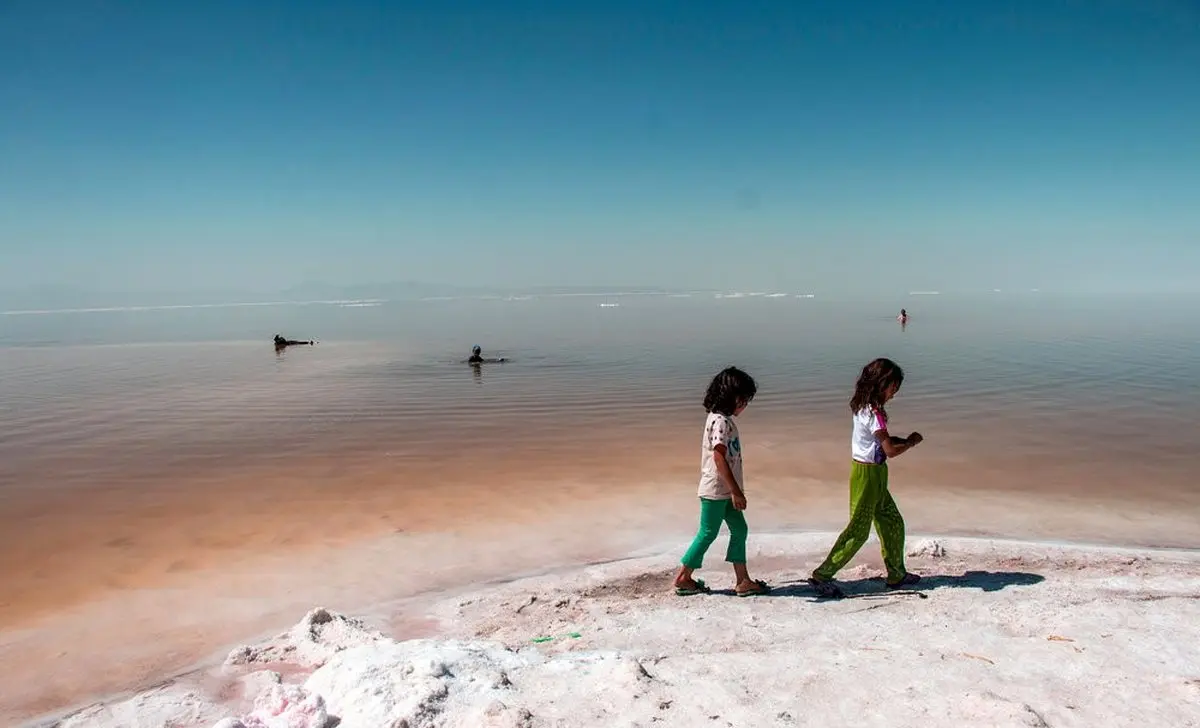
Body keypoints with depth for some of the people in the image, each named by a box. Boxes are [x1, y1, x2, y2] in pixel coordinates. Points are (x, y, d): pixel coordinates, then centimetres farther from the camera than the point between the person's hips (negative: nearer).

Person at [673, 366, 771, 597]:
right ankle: (683, 578, 15)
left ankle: (743, 581, 16)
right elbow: (719, 459, -24)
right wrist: (736, 491, -21)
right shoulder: (721, 422, -20)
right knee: (708, 533, 2)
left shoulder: (722, 419, 10)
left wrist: (735, 490, 21)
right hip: (716, 489, -9)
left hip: (725, 490, 9)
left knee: (739, 529, 10)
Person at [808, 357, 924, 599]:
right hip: (867, 475, -10)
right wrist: (911, 442, -6)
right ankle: (822, 575, -1)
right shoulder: (874, 413, -21)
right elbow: (890, 450, -23)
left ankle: (897, 574, 31)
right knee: (858, 530, -4)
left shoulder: (865, 407, 7)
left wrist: (904, 440, 2)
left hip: (874, 474, 10)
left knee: (892, 522, 18)